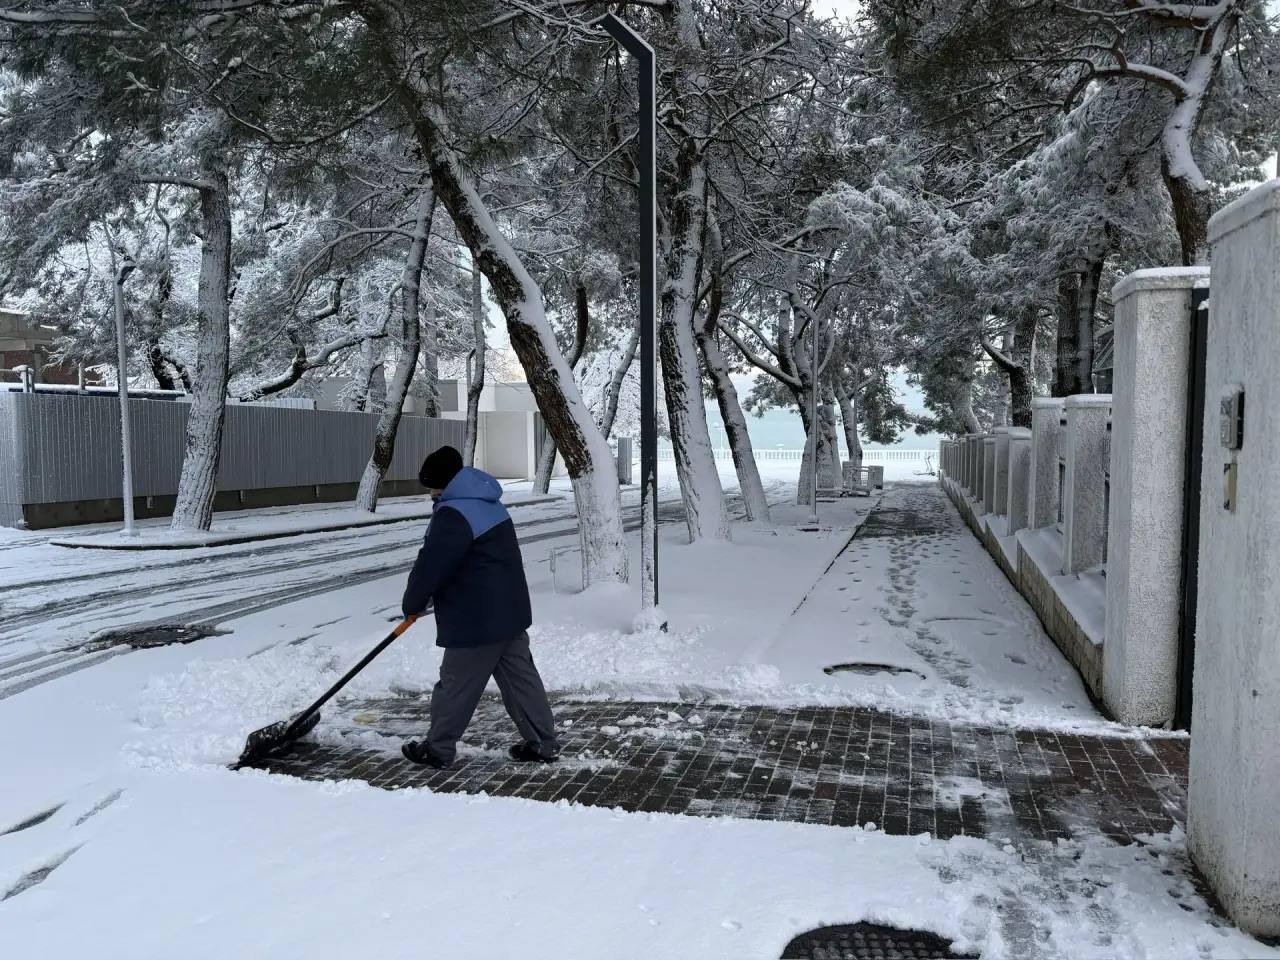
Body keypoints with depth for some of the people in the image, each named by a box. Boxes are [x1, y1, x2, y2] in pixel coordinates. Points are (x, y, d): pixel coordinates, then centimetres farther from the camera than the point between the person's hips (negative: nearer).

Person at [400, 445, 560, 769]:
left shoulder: (453, 515, -19)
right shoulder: (490, 503, 13)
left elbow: (430, 566, -19)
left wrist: (412, 604, 0)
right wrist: (424, 600, 19)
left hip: (477, 622, -9)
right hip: (510, 613, 9)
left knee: (456, 686, 7)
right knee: (521, 679, 14)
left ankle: (438, 749, 21)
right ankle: (544, 744, 19)